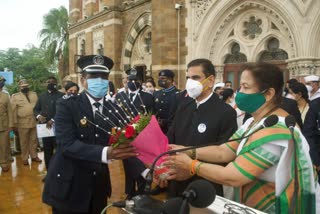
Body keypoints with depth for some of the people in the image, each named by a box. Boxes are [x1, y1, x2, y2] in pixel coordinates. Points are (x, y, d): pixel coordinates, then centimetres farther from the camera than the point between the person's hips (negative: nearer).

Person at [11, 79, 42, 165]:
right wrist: (15, 123, -8)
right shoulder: (15, 96, -1)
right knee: (24, 141, 7)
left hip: (34, 121, 3)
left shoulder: (34, 94, 10)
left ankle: (34, 156, 24)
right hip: (23, 123, -3)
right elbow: (13, 110, -4)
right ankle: (25, 158, 18)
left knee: (34, 140, 12)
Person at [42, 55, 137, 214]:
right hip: (68, 188, -3)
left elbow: (124, 146, -6)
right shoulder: (66, 105, -11)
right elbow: (67, 144, -23)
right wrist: (105, 153, -38)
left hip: (99, 188, 4)